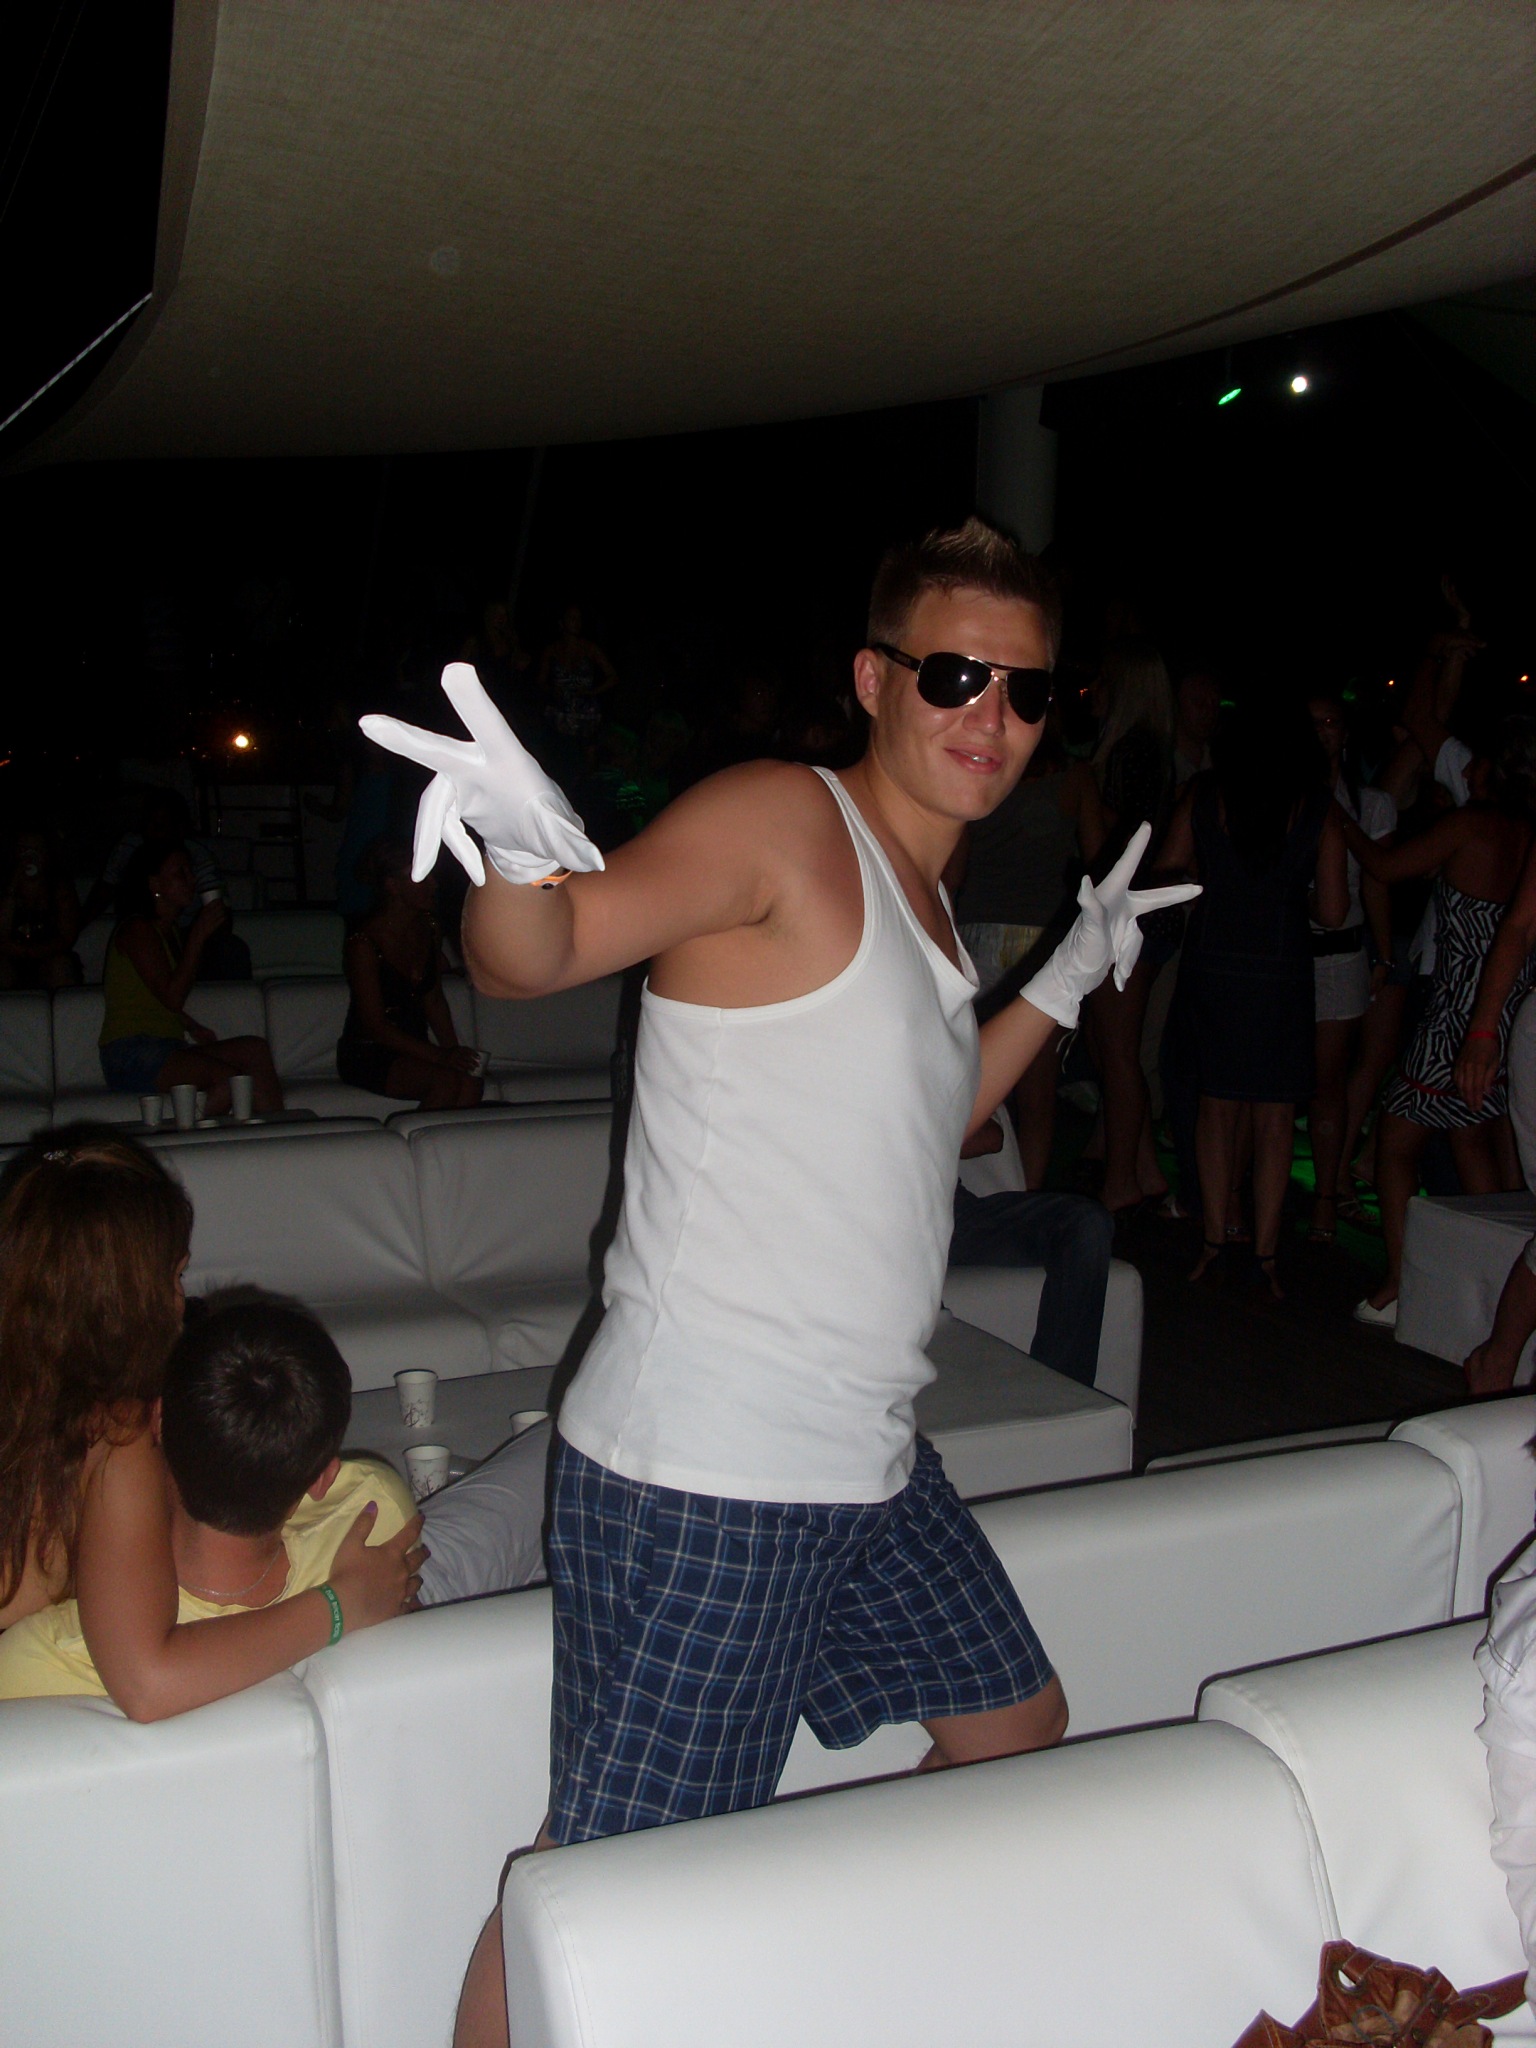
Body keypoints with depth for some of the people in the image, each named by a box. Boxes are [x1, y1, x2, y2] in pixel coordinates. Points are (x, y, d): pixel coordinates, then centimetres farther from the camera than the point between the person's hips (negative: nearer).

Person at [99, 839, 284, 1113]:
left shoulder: (171, 929, 19)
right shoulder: (138, 930, -8)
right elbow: (172, 996, -18)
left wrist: (193, 1028, 9)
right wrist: (198, 935, -15)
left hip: (167, 1049, 9)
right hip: (132, 1054, -9)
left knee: (257, 1051, -9)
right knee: (227, 1078, -30)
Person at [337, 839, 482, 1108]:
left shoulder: (429, 930, 6)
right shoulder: (364, 944, -16)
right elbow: (375, 1025, -17)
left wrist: (455, 1052, -3)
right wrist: (440, 1056, -23)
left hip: (412, 1050, 6)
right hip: (367, 1056, -6)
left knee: (471, 1085, -24)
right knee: (447, 1081, -31)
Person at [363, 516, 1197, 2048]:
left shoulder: (917, 898, 15)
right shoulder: (786, 820, -12)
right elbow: (533, 953, -23)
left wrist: (1066, 981, 25)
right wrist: (523, 852, -45)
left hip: (868, 1462, 10)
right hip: (700, 1474, -9)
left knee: (1015, 1733, 23)